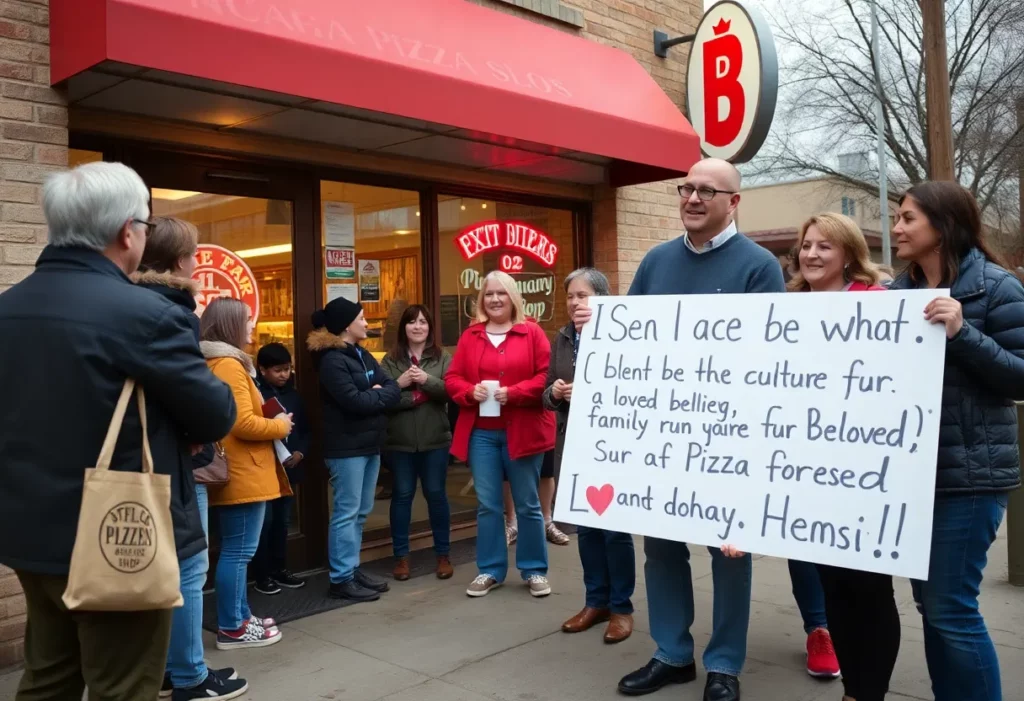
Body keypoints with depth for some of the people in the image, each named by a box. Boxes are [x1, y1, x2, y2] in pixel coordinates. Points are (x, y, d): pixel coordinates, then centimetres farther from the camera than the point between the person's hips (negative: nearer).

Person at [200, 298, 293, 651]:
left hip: (237, 473, 11)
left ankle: (240, 615, 27)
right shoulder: (229, 364, -17)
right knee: (238, 551, -2)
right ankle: (231, 628, 6)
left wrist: (270, 420, 11)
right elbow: (243, 423, -23)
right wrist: (280, 426, -7)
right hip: (243, 475, -11)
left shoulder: (213, 363, 14)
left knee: (235, 550, 17)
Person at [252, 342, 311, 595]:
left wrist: (300, 452, -1)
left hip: (289, 468, 6)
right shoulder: (254, 393, -11)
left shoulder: (294, 395, 9)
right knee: (265, 522, -1)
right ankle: (262, 576, 11)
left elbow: (306, 429, 14)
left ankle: (280, 569, 26)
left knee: (282, 521, 15)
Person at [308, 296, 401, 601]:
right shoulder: (332, 360, -12)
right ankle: (341, 579, 3)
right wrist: (380, 396, -6)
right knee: (347, 512, -4)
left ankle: (353, 569, 24)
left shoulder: (363, 355, 15)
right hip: (347, 447, -9)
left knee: (361, 512, 14)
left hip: (370, 444, 9)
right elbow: (354, 401, -22)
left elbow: (393, 388, 9)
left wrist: (378, 394, -12)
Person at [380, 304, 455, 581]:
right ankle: (401, 556, 20)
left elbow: (452, 391, -10)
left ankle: (443, 555, 21)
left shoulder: (442, 357, 3)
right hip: (400, 440, 0)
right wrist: (399, 384, -19)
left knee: (436, 494, 8)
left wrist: (427, 380, -23)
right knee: (402, 495, 8)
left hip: (435, 439, 0)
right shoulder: (391, 360, 4)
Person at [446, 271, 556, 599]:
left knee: (527, 504, 7)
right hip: (481, 433, 3)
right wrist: (471, 392, -13)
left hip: (522, 431, -3)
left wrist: (513, 393, -18)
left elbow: (546, 376, -8)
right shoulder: (470, 336, 8)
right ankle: (490, 570, 21)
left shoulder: (532, 332, -1)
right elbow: (452, 378, 7)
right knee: (487, 505, 9)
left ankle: (535, 570, 20)